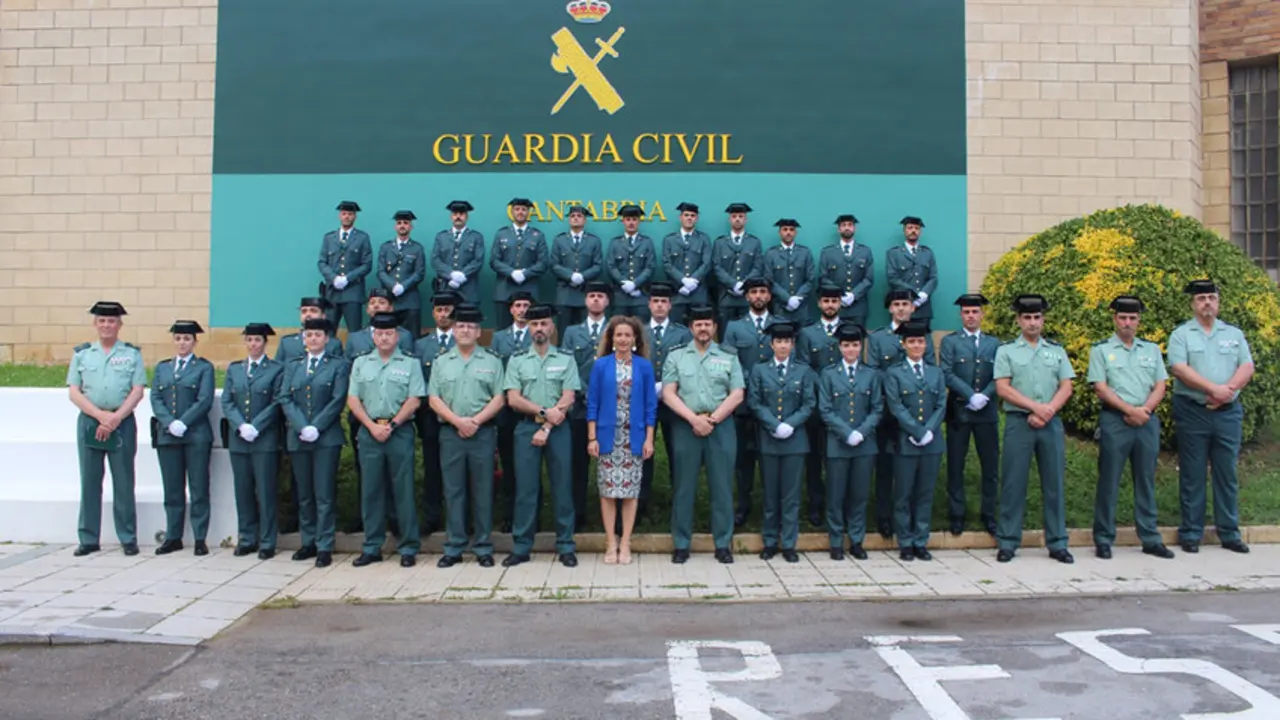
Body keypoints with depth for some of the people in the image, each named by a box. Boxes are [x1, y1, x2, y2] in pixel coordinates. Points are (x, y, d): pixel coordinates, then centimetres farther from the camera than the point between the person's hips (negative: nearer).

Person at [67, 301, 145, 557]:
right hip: (89, 422, 2)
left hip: (123, 423, -2)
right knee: (89, 482, 5)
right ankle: (88, 539, 12)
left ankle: (128, 538, 8)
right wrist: (101, 415, -10)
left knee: (123, 483, 1)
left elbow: (137, 391, -2)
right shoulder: (81, 353, 9)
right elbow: (73, 392, 3)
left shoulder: (132, 353, 5)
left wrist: (115, 418, -12)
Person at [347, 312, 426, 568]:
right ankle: (372, 547, 14)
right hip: (369, 431, 3)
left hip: (400, 431, -3)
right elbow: (353, 400, 6)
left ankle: (408, 548, 6)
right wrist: (373, 426, -6)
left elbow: (414, 401, -3)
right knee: (371, 490, 6)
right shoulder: (361, 363, 12)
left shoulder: (410, 364, 4)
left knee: (403, 490, 0)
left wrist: (391, 425, -11)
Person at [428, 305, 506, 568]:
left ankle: (483, 548, 9)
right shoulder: (441, 362, 11)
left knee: (483, 491, 2)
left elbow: (498, 399, 0)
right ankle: (453, 548, 10)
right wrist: (457, 421, -10)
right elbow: (433, 399, 4)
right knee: (453, 491, 4)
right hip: (450, 433, 1)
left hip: (483, 433, -1)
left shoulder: (491, 362, 7)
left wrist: (476, 420, -12)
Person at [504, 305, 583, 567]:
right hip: (526, 428, 1)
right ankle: (521, 547, 10)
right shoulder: (517, 360, 6)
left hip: (558, 428, 0)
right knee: (525, 488, 3)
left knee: (562, 487, 2)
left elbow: (568, 400, -4)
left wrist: (546, 428, -12)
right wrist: (544, 412, -13)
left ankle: (565, 546, 11)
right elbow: (513, 399, -2)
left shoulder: (566, 359, 4)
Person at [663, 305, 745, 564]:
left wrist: (712, 419, -9)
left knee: (721, 487, 2)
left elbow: (737, 395, 2)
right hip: (685, 427, 0)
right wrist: (694, 419, -11)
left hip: (721, 427, 1)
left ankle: (723, 544, 10)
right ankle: (681, 545, 9)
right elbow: (668, 393, 0)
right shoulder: (675, 356, 8)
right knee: (683, 487, 2)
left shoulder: (729, 358, 10)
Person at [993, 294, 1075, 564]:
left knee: (1054, 483, 5)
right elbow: (1002, 388, -5)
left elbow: (1066, 388, 6)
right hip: (1018, 422, -3)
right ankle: (1007, 542, 6)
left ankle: (1057, 543, 13)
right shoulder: (1006, 351, 4)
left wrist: (1047, 411, -10)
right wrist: (1035, 407, -12)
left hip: (1051, 423, 3)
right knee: (1013, 484, -1)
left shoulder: (1056, 351, 13)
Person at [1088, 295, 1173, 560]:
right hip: (1114, 421, -3)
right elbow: (1101, 389, -5)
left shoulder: (1151, 349, 14)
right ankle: (1103, 539, 5)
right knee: (1109, 481, 0)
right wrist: (1130, 410, -13)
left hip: (1147, 420, 3)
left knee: (1146, 481, 8)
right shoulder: (1101, 350, 3)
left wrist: (1144, 410, -10)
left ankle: (1150, 538, 15)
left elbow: (1160, 387, 8)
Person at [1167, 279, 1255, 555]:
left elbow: (1247, 368, 2)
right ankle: (1190, 534, 9)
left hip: (1228, 412, 3)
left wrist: (1227, 391, -15)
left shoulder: (1234, 334, 12)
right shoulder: (1181, 334, 2)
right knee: (1192, 476, 2)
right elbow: (1179, 369, -12)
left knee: (1227, 474, 7)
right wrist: (1213, 389, -20)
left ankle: (1229, 533, 16)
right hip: (1192, 412, -3)